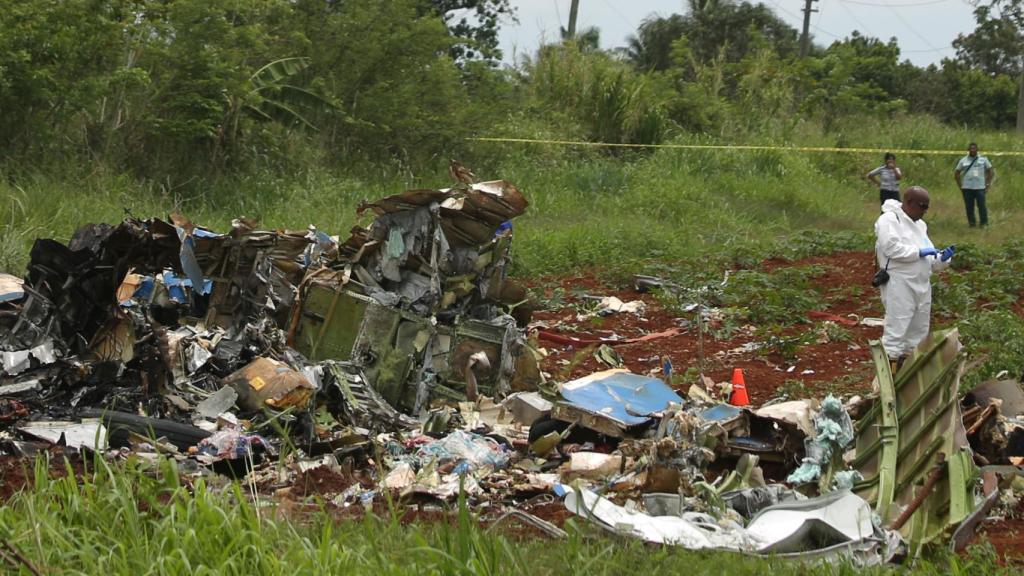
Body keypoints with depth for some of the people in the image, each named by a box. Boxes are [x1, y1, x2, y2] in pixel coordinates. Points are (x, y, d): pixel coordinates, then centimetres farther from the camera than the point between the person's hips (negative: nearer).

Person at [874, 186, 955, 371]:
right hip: (899, 285, -9)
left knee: (918, 332, 13)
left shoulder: (920, 224, 20)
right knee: (895, 331, -10)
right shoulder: (889, 219, -6)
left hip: (921, 286, 9)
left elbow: (928, 259, 21)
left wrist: (942, 258, 0)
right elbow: (891, 247, -21)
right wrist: (919, 252, -15)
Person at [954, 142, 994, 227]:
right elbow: (956, 174, 13)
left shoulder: (983, 160, 7)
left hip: (980, 188, -1)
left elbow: (991, 172, 11)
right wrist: (960, 186, 6)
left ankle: (984, 223, 2)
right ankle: (971, 223, 11)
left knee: (982, 206, -6)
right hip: (967, 188, 1)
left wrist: (987, 185, 4)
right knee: (969, 207, 1)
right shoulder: (963, 161, 8)